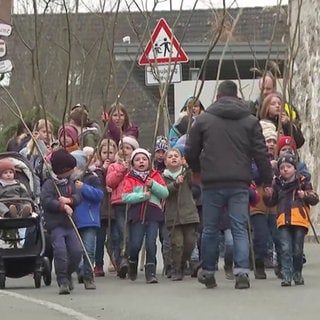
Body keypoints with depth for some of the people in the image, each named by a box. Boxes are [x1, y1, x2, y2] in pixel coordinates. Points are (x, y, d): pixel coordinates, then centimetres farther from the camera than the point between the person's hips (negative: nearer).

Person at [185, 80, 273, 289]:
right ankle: (242, 271, -12)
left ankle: (208, 272, 20)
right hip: (240, 184, 0)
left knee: (210, 229, 11)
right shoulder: (250, 121, 4)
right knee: (240, 229, 1)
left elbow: (191, 152, 9)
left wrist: (197, 171, 29)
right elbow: (261, 153, 2)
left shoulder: (203, 120, 4)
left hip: (212, 183, 0)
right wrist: (267, 181, 10)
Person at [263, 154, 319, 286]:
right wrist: (267, 196, -4)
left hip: (300, 221, -1)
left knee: (298, 250, 7)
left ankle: (297, 274, 22)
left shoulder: (302, 182, 5)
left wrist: (305, 195, -14)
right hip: (283, 221, 1)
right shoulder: (277, 184, 11)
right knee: (285, 249, -9)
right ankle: (286, 276, -9)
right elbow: (271, 202, 16)